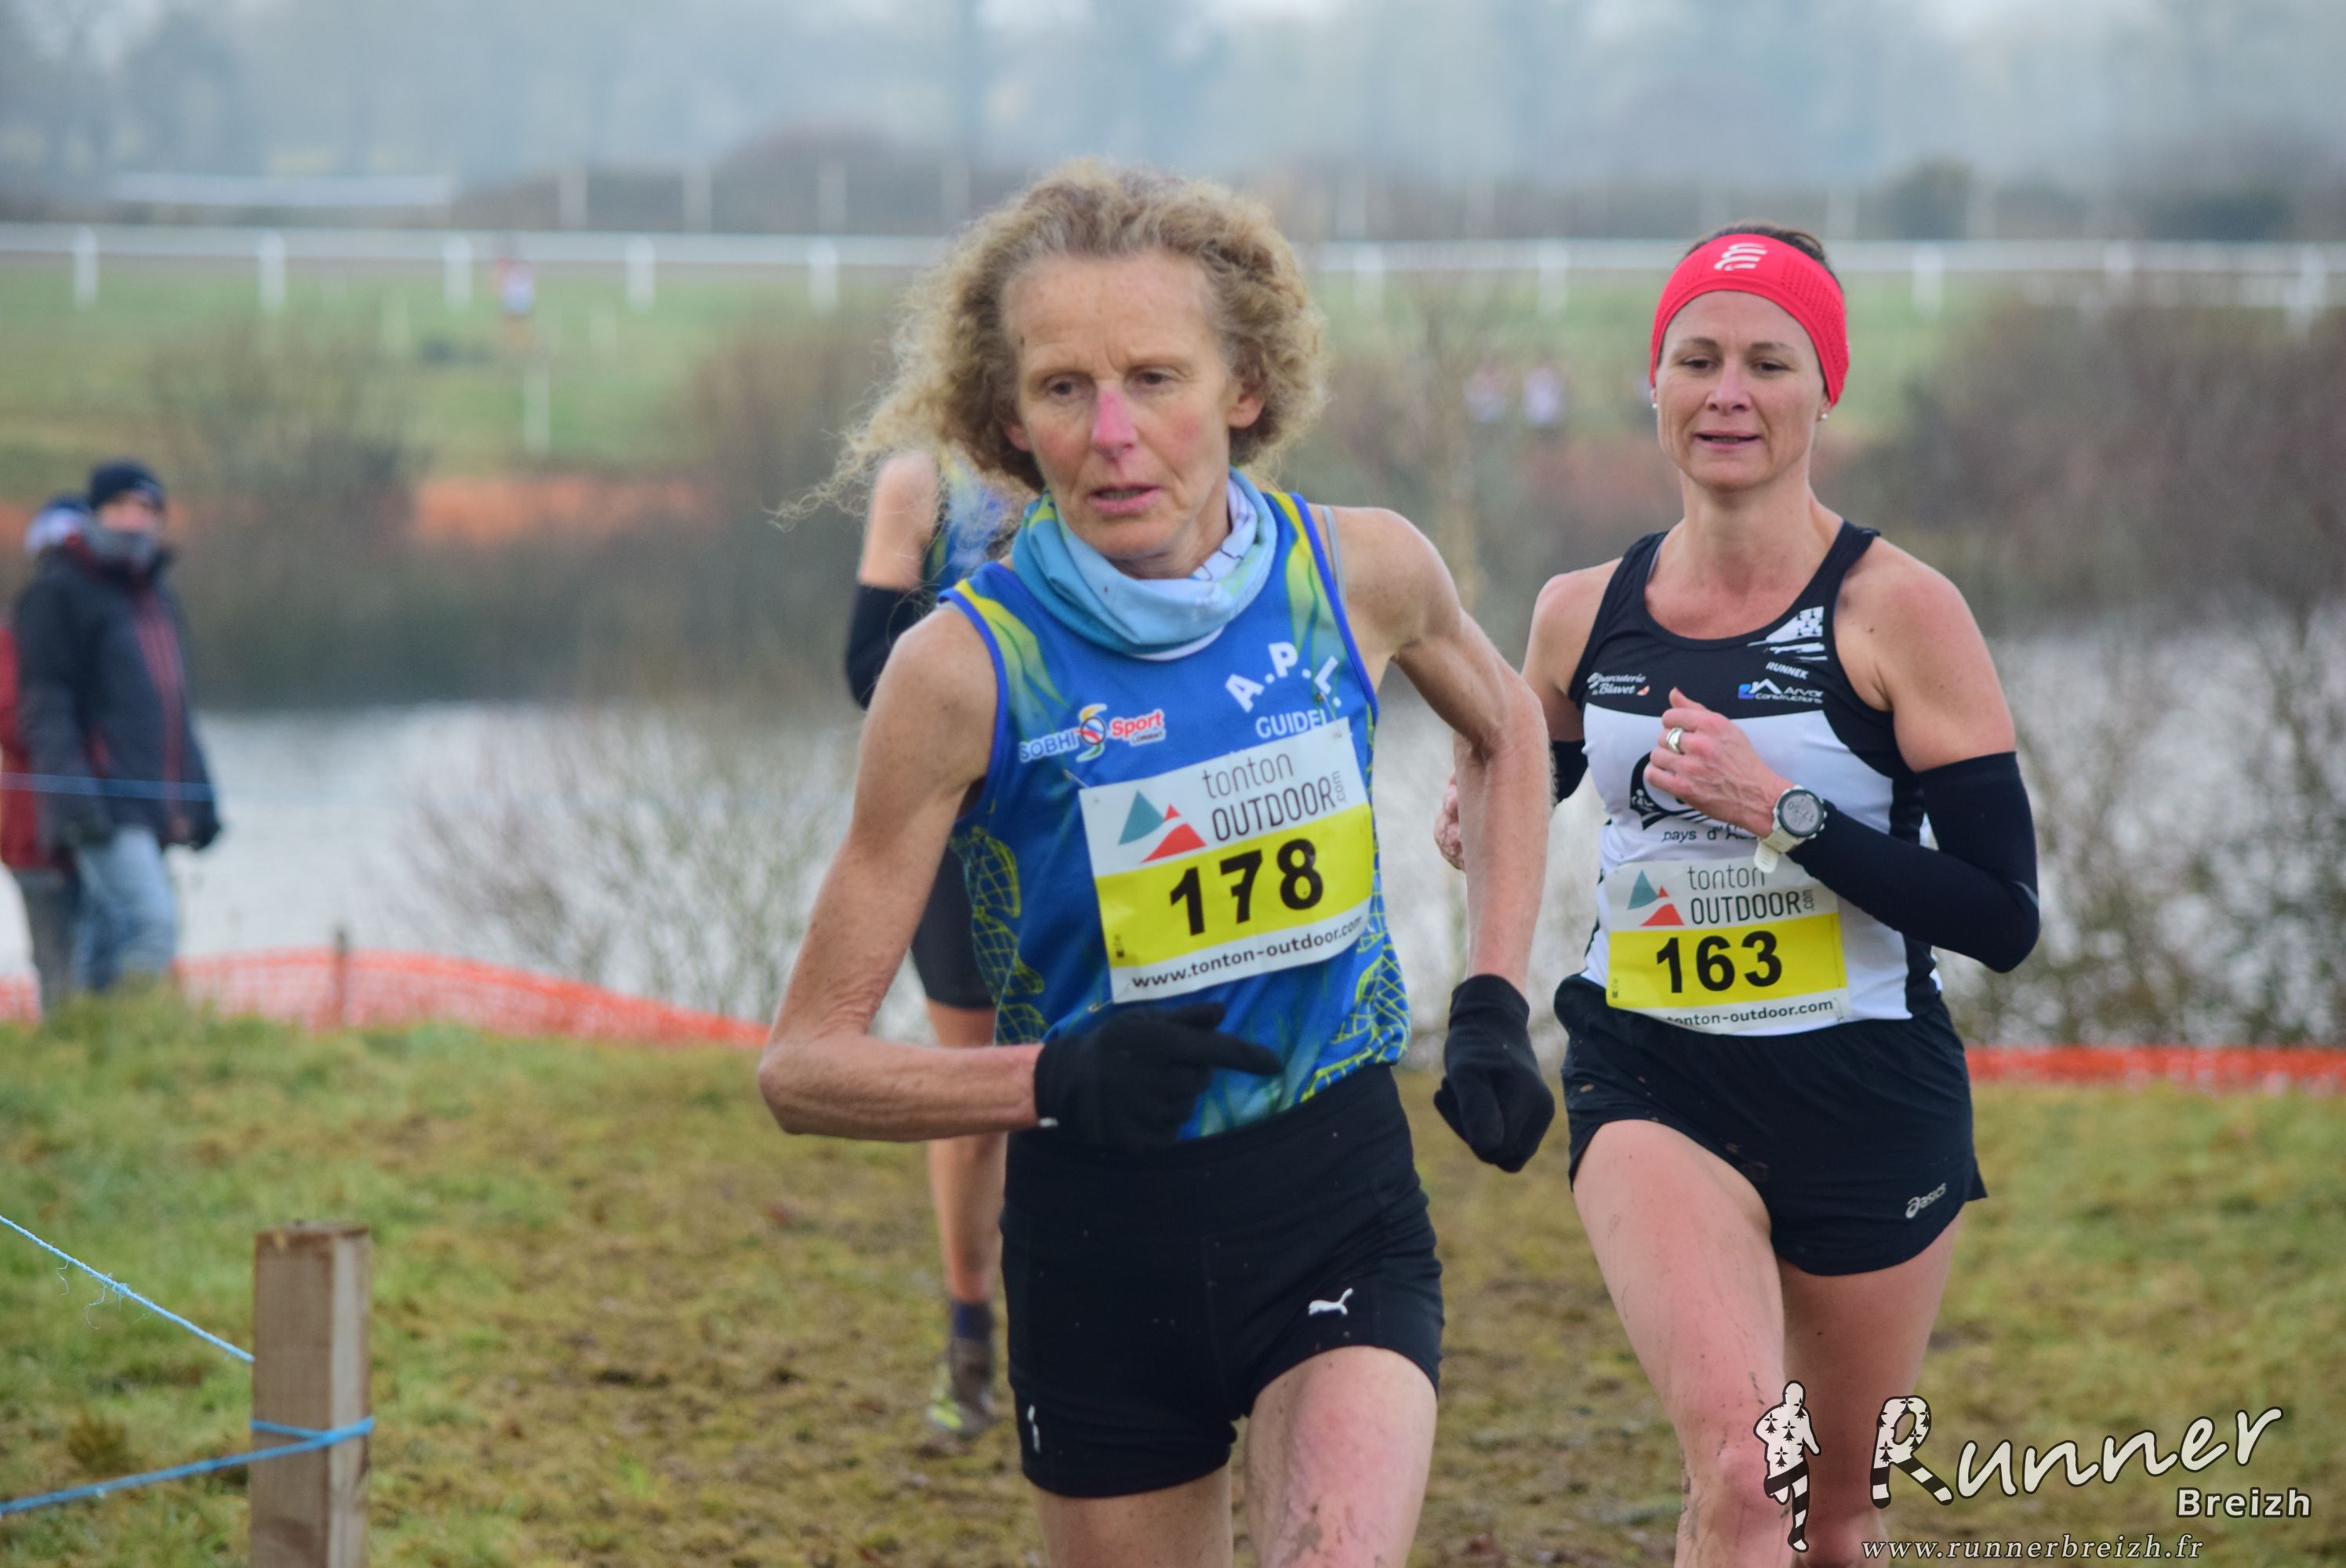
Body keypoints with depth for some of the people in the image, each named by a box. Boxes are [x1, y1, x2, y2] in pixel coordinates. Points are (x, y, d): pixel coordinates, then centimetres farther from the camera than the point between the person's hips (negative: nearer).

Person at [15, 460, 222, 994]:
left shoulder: (161, 599, 23)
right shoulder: (58, 592, -3)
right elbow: (43, 704, -10)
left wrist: (200, 797, 24)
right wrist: (69, 786, -22)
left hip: (154, 806, 8)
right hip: (102, 804, -8)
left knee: (106, 950, 8)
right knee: (152, 921, -23)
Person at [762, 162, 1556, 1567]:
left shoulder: (1362, 574, -6)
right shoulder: (966, 669, -15)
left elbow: (1506, 730, 20)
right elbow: (805, 1062, -12)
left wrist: (1495, 1004, 9)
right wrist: (1052, 1081, -28)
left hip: (1338, 1202, 1)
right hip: (1100, 1240, 0)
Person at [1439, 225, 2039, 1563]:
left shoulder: (1898, 611, -10)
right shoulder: (1584, 615, 2)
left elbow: (2004, 919, -15)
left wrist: (1780, 811, -23)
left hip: (1868, 1098, -1)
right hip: (1655, 1085, 1)